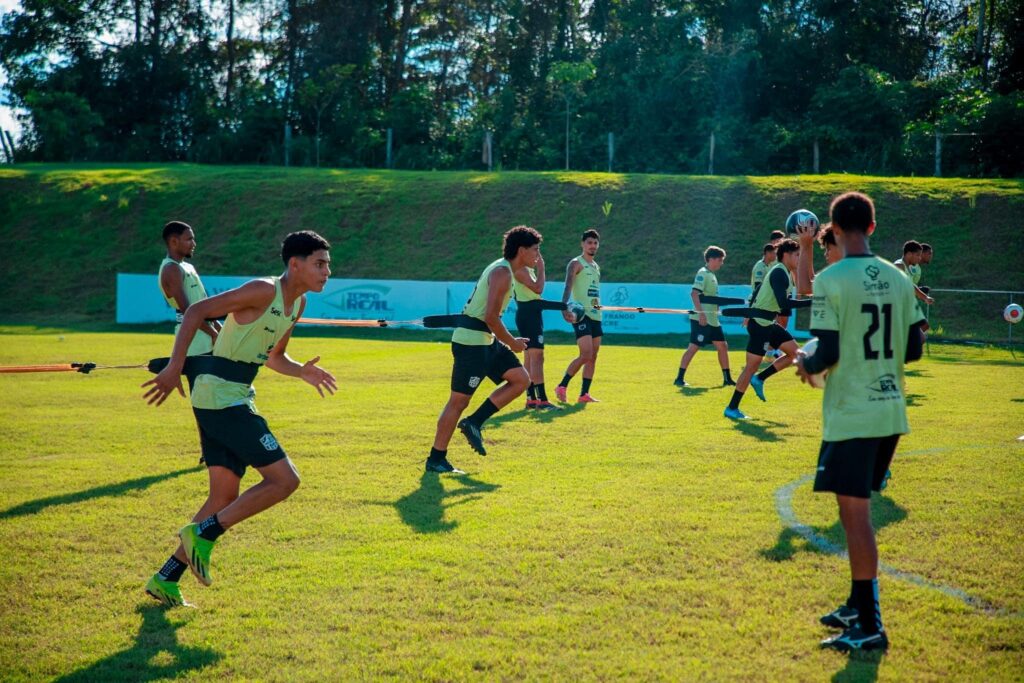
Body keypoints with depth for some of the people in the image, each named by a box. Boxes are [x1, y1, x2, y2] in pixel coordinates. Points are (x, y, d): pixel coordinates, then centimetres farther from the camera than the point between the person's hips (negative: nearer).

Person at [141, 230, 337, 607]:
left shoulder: (297, 303, 13)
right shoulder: (264, 291, -14)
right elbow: (197, 311, -16)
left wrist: (303, 372, 4)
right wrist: (174, 368, -22)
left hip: (236, 397, 10)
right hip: (220, 395, -10)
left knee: (226, 496, 10)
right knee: (284, 480, -12)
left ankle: (166, 580, 15)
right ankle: (203, 532, -7)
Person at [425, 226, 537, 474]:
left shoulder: (504, 270, 15)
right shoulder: (502, 272, -17)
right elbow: (491, 318, -23)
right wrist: (512, 343, -11)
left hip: (485, 341, 10)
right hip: (471, 341, -10)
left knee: (521, 379, 5)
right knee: (459, 401, -4)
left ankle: (474, 423, 7)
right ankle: (435, 460, 5)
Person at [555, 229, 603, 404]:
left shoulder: (596, 266, 19)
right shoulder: (576, 264, -6)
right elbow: (568, 287, -19)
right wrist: (564, 308, -34)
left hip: (595, 315, 8)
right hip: (581, 315, -8)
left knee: (593, 357, 4)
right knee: (586, 354, -16)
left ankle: (584, 394, 8)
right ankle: (562, 386, -3)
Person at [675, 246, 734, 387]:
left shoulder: (712, 275, 16)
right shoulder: (703, 274, -12)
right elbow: (694, 293, -23)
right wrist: (701, 314, -28)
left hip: (712, 320, 10)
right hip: (702, 320, -10)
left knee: (723, 346, 10)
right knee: (693, 347, -10)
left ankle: (727, 379, 17)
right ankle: (679, 379, -6)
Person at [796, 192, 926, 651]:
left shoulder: (830, 281, -13)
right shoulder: (898, 278, 6)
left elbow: (827, 355, -16)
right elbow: (913, 350, 9)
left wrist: (804, 362, 4)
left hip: (850, 416, -7)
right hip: (891, 412, 7)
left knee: (855, 515, -3)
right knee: (857, 511, 19)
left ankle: (870, 627, 0)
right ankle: (858, 605, 28)